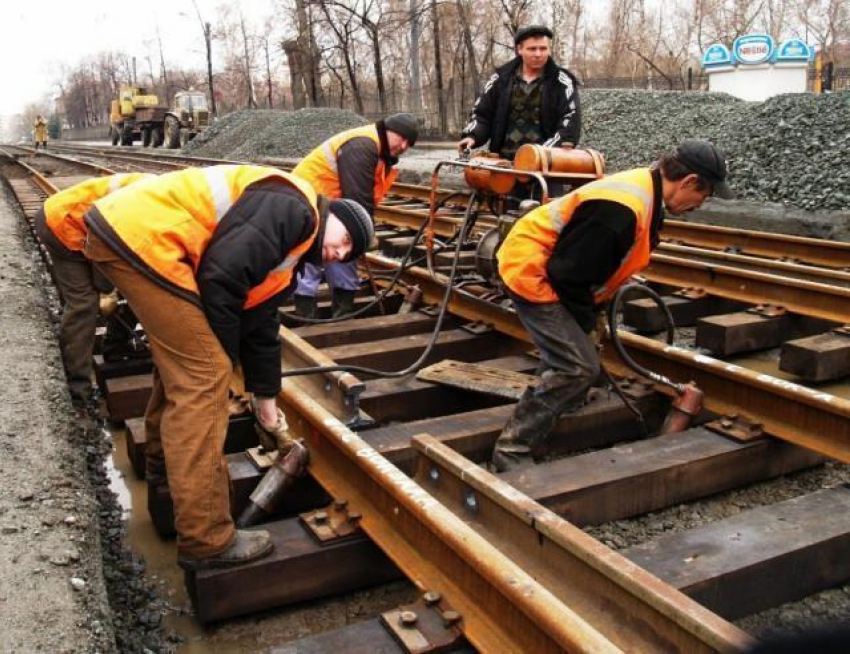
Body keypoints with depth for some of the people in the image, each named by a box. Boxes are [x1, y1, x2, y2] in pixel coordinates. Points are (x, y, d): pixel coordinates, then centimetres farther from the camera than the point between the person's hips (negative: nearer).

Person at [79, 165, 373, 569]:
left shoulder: (286, 257, 20)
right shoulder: (294, 208, -9)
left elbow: (261, 326, 26)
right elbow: (221, 275, -18)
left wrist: (265, 398, 31)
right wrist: (227, 359, -4)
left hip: (121, 233, 11)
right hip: (140, 236, -11)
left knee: (182, 356, 26)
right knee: (202, 374, -9)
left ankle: (166, 462, 46)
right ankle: (206, 541, -4)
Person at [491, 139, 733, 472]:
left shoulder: (645, 192, 5)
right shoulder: (622, 209, -28)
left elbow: (601, 263, 15)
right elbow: (567, 274, -25)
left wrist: (589, 317, 12)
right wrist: (586, 321, -9)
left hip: (547, 270, 10)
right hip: (531, 271, -10)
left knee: (569, 361, 18)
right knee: (577, 368, -13)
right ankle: (511, 452, -6)